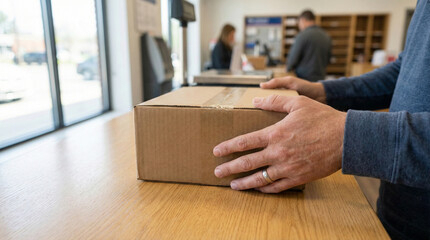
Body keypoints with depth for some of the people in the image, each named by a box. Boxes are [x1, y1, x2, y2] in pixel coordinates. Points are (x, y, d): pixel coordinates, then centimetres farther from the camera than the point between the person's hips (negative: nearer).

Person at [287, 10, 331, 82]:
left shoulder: (303, 35, -12)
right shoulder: (327, 36, 9)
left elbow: (293, 58, -9)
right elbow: (328, 60, 16)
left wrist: (289, 68, 11)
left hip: (305, 77, -6)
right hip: (320, 77, 6)